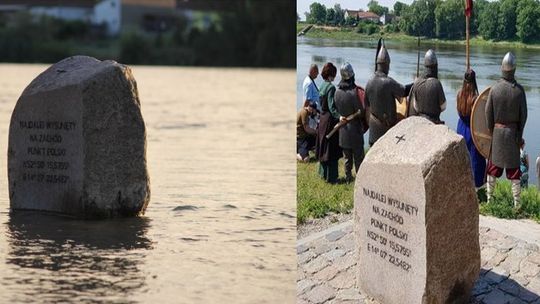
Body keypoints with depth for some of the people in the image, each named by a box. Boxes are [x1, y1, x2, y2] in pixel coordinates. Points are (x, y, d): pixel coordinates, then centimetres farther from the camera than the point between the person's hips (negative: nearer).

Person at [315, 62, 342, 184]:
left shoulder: (322, 86, 9)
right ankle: (331, 177, 1)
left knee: (324, 147, 17)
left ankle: (323, 173, 27)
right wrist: (338, 117, -32)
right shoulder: (331, 87, -18)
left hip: (322, 119, 9)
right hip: (330, 120, -9)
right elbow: (332, 107, -24)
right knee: (331, 148, -3)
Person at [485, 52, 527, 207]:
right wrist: (519, 134, 4)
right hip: (513, 132, -1)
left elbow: (488, 113, -4)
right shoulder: (519, 90, -11)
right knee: (514, 167, 5)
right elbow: (523, 114, -7)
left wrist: (491, 131, 10)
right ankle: (516, 202, 6)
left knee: (493, 165, 12)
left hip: (497, 131, 1)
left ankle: (489, 198, 17)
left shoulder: (494, 89, -10)